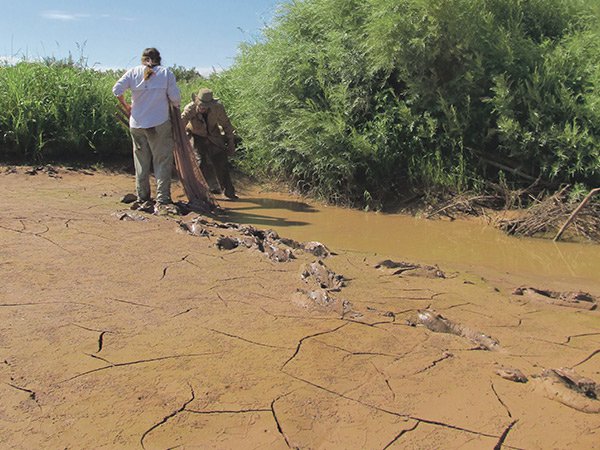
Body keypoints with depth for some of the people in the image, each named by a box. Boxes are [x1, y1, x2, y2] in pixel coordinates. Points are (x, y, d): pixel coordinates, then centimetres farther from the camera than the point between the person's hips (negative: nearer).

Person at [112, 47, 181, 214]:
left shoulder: (133, 72, 5)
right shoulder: (166, 73, 1)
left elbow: (117, 90, -3)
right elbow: (176, 98, -5)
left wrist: (126, 106, 12)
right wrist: (174, 107, 15)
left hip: (137, 124, 3)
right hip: (160, 125, -3)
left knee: (141, 162, 13)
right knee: (162, 162, 1)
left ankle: (143, 200, 17)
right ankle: (162, 201, -6)